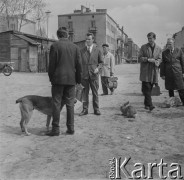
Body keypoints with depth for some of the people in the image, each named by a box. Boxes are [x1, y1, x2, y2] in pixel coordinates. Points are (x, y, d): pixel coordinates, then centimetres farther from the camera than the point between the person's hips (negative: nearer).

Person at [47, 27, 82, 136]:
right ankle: (71, 128, 12)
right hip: (71, 79, 3)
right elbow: (79, 65, 5)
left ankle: (56, 129, 4)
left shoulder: (55, 46, -4)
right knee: (70, 104, 8)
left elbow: (52, 64, -5)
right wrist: (79, 79, 13)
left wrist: (51, 77, 6)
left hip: (58, 78, -3)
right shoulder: (75, 47, 5)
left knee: (56, 104, 2)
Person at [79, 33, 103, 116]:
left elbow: (101, 62, 12)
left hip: (94, 74, -1)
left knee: (95, 93, 5)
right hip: (84, 74, 1)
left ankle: (96, 109, 14)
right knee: (85, 93, 3)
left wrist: (98, 68, -5)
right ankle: (85, 109, 11)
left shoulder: (97, 50, 5)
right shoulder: (82, 51, 7)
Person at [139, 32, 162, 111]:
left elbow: (159, 59, 10)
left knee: (150, 88, 7)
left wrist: (157, 62, -13)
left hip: (154, 71, 3)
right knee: (146, 88, -11)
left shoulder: (158, 49, 12)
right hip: (145, 71, -3)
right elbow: (140, 58, 1)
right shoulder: (143, 47, 5)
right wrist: (148, 59, -14)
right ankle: (150, 104, -13)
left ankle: (146, 104, 17)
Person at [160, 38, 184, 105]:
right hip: (168, 74, 1)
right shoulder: (164, 53, 6)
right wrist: (162, 74, 1)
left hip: (178, 73, -1)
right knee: (170, 89, 6)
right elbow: (162, 64, 6)